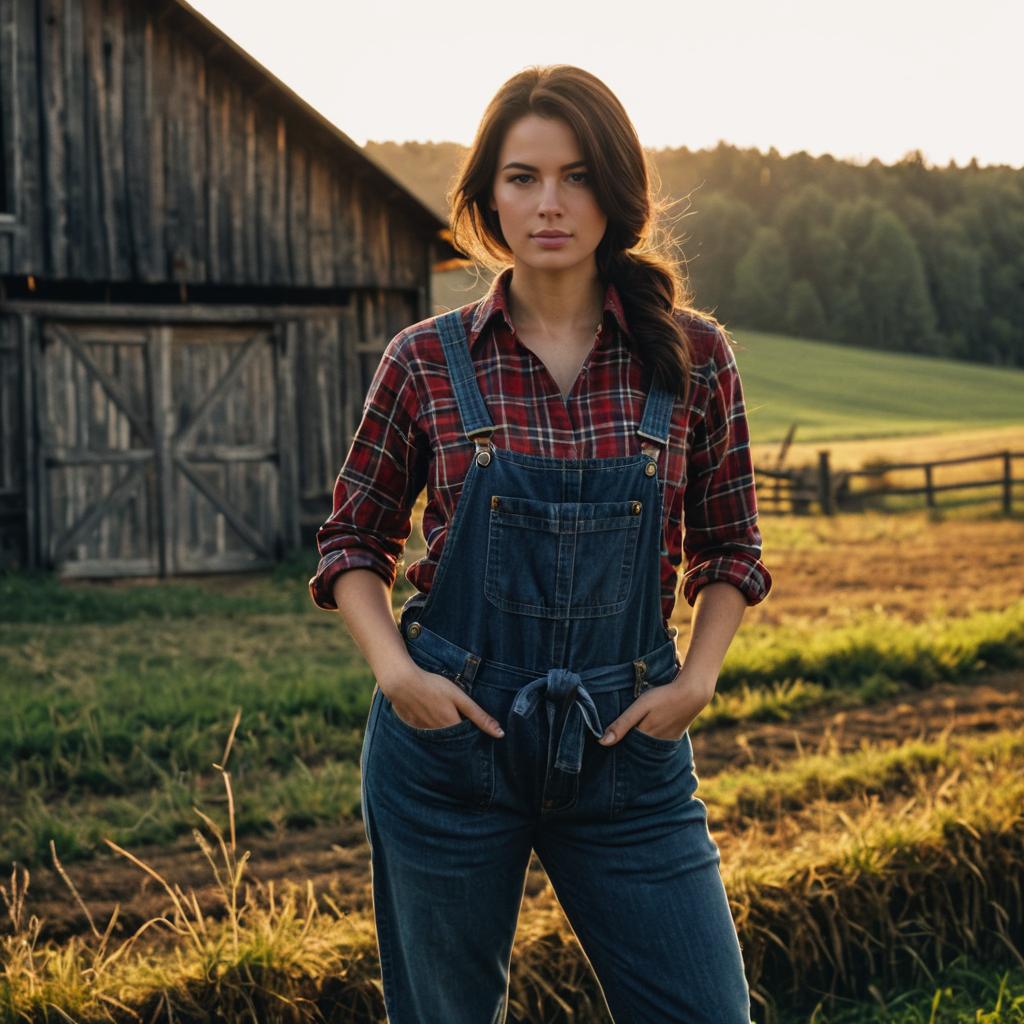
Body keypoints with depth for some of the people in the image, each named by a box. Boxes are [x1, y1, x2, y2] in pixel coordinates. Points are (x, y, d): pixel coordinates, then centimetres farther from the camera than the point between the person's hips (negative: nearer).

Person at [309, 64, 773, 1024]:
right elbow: (352, 541, 8)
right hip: (447, 738, 0)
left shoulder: (693, 357, 0)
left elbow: (728, 543, 11)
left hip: (627, 743, 1)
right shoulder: (425, 361, -2)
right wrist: (392, 667, -8)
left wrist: (698, 675, -4)